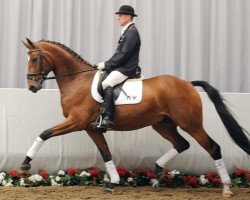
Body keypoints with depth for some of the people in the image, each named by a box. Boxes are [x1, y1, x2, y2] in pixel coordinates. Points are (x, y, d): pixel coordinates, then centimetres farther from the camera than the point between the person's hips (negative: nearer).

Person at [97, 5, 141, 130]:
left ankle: (108, 118, -35)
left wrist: (106, 64, -16)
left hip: (126, 68, -11)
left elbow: (124, 54, -19)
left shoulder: (132, 32, -12)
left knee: (106, 84, -30)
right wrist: (106, 64, 7)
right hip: (120, 67, 11)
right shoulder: (126, 31, 19)